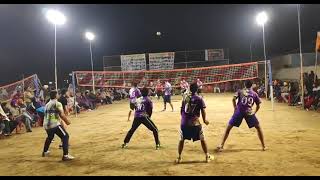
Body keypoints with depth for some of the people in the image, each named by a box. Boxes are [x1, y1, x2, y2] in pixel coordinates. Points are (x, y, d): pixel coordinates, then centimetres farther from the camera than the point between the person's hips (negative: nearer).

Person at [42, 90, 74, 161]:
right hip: (54, 124, -8)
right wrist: (67, 121, 3)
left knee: (50, 137, 33)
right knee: (65, 136, -2)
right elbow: (62, 115, -12)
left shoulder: (47, 104, 19)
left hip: (46, 125, 8)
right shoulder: (57, 103, -4)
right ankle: (65, 155, -11)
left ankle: (45, 152, 50)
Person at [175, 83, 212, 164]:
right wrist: (205, 120, 13)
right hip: (195, 123, -2)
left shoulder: (185, 98, 6)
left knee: (181, 140, 17)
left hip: (184, 123, 2)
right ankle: (207, 156, 19)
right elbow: (203, 111, -3)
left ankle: (179, 158, 20)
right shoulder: (199, 99, -2)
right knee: (202, 139, 14)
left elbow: (181, 110, 10)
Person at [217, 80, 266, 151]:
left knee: (228, 127, 7)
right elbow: (258, 106, 14)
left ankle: (221, 145, 4)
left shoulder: (240, 91, 12)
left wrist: (235, 108, 8)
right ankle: (263, 146, 20)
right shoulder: (254, 94, 15)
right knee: (258, 127, 19)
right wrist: (254, 112, 27)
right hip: (249, 112, 1)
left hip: (239, 111, 0)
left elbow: (233, 99, -2)